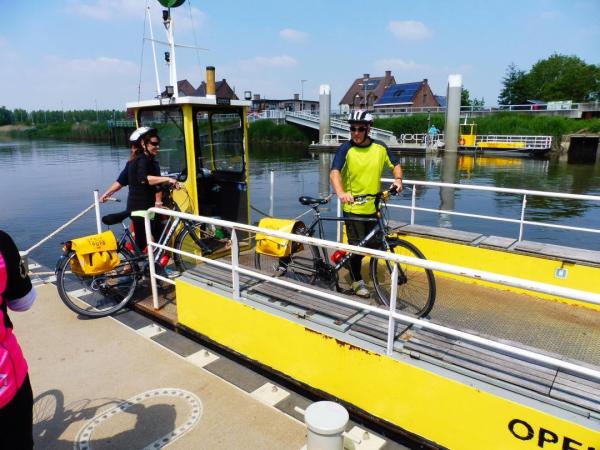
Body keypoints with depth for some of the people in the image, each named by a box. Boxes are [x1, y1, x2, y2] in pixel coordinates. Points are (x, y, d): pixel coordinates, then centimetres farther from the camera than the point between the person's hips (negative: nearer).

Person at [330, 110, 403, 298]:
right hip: (353, 207, -5)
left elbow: (395, 164, 15)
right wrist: (341, 193, -44)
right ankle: (357, 281, 21)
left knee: (374, 244, 15)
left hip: (374, 207, 5)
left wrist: (398, 179, -6)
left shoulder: (380, 147, 1)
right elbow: (334, 173, -25)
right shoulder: (345, 149, -12)